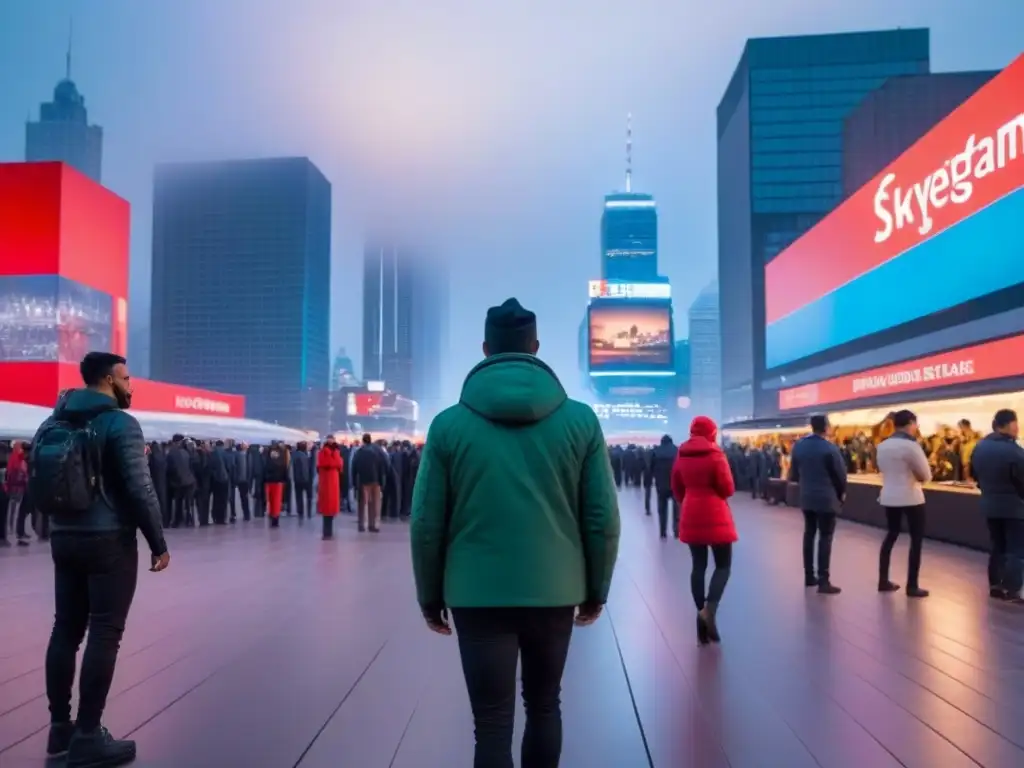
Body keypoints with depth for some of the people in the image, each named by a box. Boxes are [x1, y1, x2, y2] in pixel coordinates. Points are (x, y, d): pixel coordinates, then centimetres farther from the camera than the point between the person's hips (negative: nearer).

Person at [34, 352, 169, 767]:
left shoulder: (53, 423, 11)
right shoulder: (120, 423, -12)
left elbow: (38, 483, 14)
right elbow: (140, 489, -16)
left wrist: (64, 524, 20)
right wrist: (158, 542, -9)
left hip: (64, 539, 7)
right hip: (109, 541, -7)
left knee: (65, 629, 12)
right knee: (104, 633, -3)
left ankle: (60, 726, 20)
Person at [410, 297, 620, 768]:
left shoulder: (449, 424, -5)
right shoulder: (580, 420, -3)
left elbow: (426, 523, -4)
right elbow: (603, 518, -2)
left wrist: (430, 596, 9)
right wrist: (597, 589, 11)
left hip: (478, 595, -2)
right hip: (554, 591, 2)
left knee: (492, 723, 7)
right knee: (544, 705, 22)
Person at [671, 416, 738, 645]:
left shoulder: (681, 455, 6)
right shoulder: (715, 455, -10)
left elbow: (676, 489, 12)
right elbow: (728, 489, -9)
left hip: (690, 517, 5)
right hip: (715, 516, -5)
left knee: (698, 566, 10)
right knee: (723, 565, 3)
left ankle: (702, 614, 7)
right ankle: (709, 610, -17)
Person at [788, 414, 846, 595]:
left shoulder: (798, 445, 2)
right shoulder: (830, 448, -15)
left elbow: (793, 473, 9)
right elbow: (841, 473, -8)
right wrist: (842, 493, 8)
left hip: (806, 497, 6)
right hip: (827, 498, -6)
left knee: (809, 534, 14)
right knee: (825, 537, -4)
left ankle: (809, 575, 19)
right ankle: (823, 581, -6)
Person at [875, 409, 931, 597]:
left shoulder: (881, 446, 4)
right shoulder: (911, 446, -17)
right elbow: (926, 476, -12)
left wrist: (905, 476, 9)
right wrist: (914, 476, 7)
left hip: (888, 497, 7)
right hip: (911, 498, -7)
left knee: (891, 535, 16)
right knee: (916, 540, 3)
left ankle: (883, 581, 18)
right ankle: (912, 586, 3)